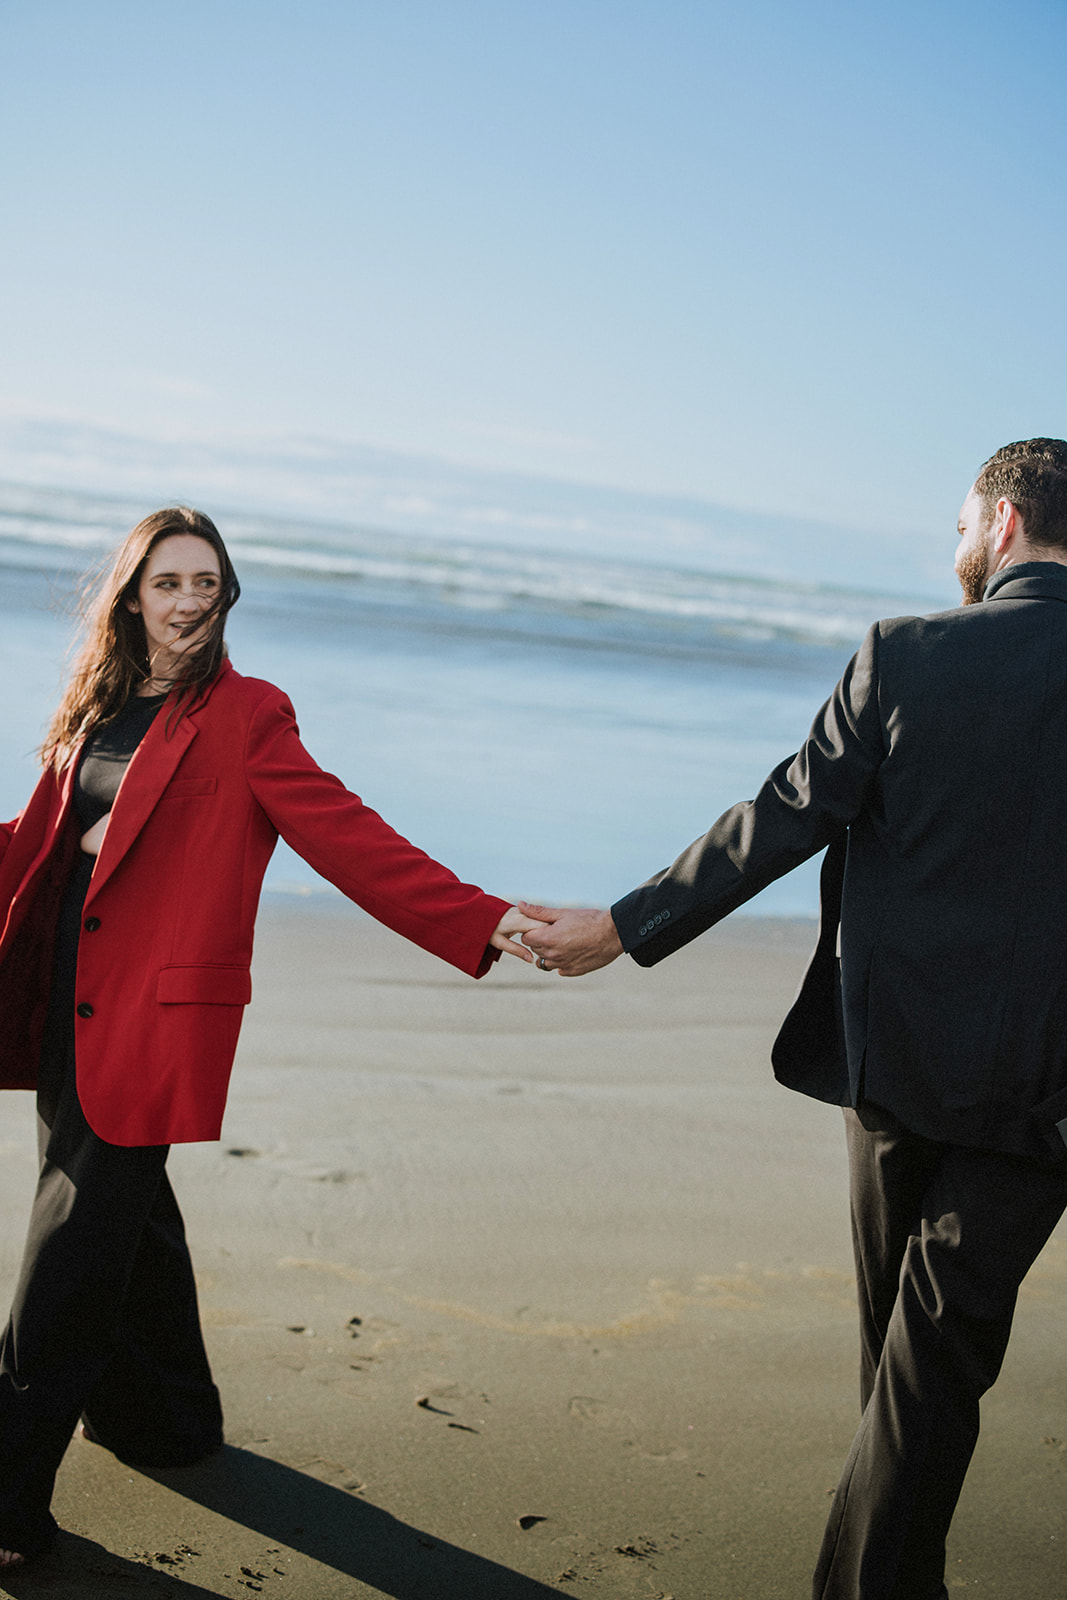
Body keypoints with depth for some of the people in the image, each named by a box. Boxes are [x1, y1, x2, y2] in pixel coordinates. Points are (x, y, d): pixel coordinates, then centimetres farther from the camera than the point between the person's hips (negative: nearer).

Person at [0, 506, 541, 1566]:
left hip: (153, 1020, -6)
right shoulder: (98, 710, 14)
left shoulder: (245, 717, -4)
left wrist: (479, 923, -19)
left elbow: (347, 837, -10)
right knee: (125, 1218, 17)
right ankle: (165, 1420, 38)